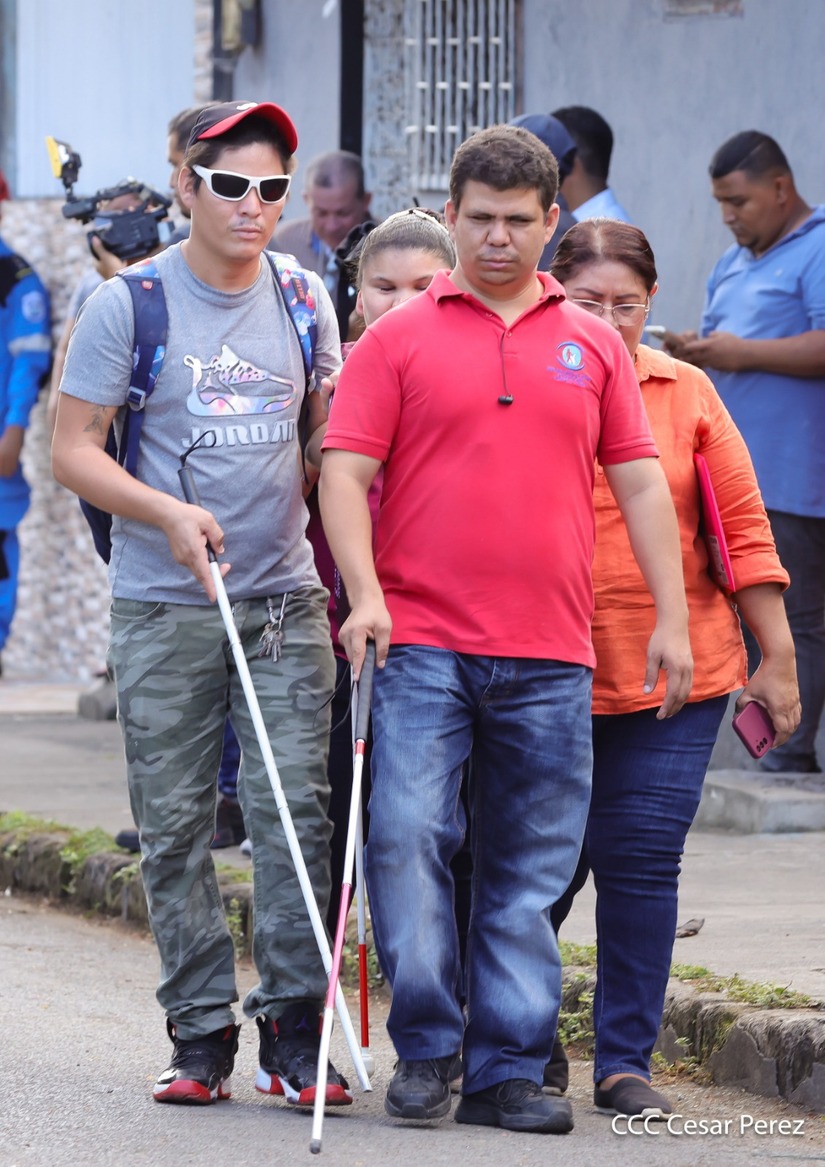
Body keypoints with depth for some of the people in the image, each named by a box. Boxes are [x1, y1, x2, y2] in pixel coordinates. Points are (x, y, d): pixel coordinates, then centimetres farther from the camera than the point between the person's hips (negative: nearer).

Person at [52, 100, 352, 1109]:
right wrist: (167, 514, -17)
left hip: (285, 600, 2)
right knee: (174, 827, 2)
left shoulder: (304, 302, 8)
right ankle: (200, 1036, 10)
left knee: (294, 809, -8)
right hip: (163, 609, -2)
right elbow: (73, 451, -4)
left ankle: (294, 1033, -5)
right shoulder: (128, 306, -3)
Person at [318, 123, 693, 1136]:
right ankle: (424, 1050, -1)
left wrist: (670, 617, 7)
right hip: (422, 642, -2)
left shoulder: (592, 344, 12)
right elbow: (346, 473, -1)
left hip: (550, 656, 2)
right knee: (408, 836, -12)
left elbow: (640, 482, 13)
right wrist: (364, 591, -14)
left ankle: (509, 1070, 8)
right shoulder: (397, 340, 5)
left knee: (529, 870, 4)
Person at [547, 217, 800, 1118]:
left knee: (643, 861, -2)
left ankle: (625, 1060, 8)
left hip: (676, 673, 1)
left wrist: (776, 657, 7)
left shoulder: (686, 394, 7)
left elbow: (742, 528, 9)